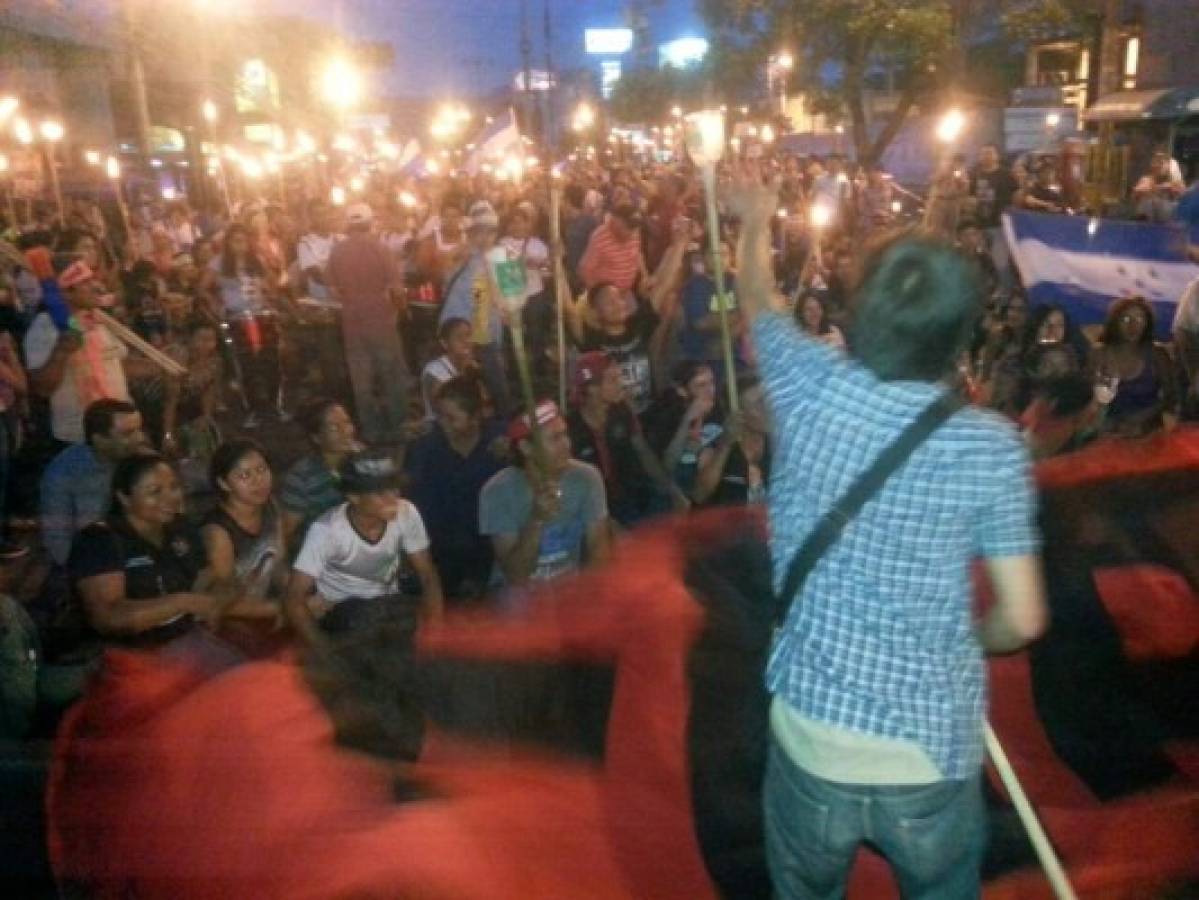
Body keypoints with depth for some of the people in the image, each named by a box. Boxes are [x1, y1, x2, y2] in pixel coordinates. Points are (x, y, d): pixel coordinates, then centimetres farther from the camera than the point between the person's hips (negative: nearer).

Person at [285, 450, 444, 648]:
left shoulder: (406, 513, -18)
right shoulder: (327, 529, -27)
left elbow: (428, 576, -9)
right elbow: (294, 600, -27)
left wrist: (434, 627, -25)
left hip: (389, 603, 4)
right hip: (339, 608, -3)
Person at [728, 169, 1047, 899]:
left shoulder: (813, 390, -11)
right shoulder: (992, 447, -14)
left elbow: (758, 305, 11)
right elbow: (1022, 620, -8)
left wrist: (756, 224, 30)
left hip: (813, 734, 1)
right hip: (935, 747, 0)